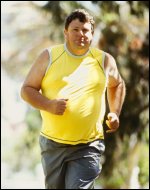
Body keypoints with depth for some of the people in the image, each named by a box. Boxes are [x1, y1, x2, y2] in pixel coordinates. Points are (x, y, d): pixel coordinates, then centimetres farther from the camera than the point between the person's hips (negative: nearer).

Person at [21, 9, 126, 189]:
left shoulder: (104, 60, 5)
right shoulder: (49, 56, 2)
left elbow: (117, 85, 26)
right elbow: (27, 89, 3)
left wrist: (115, 113, 12)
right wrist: (49, 105, -15)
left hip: (88, 146, -1)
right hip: (53, 143, 1)